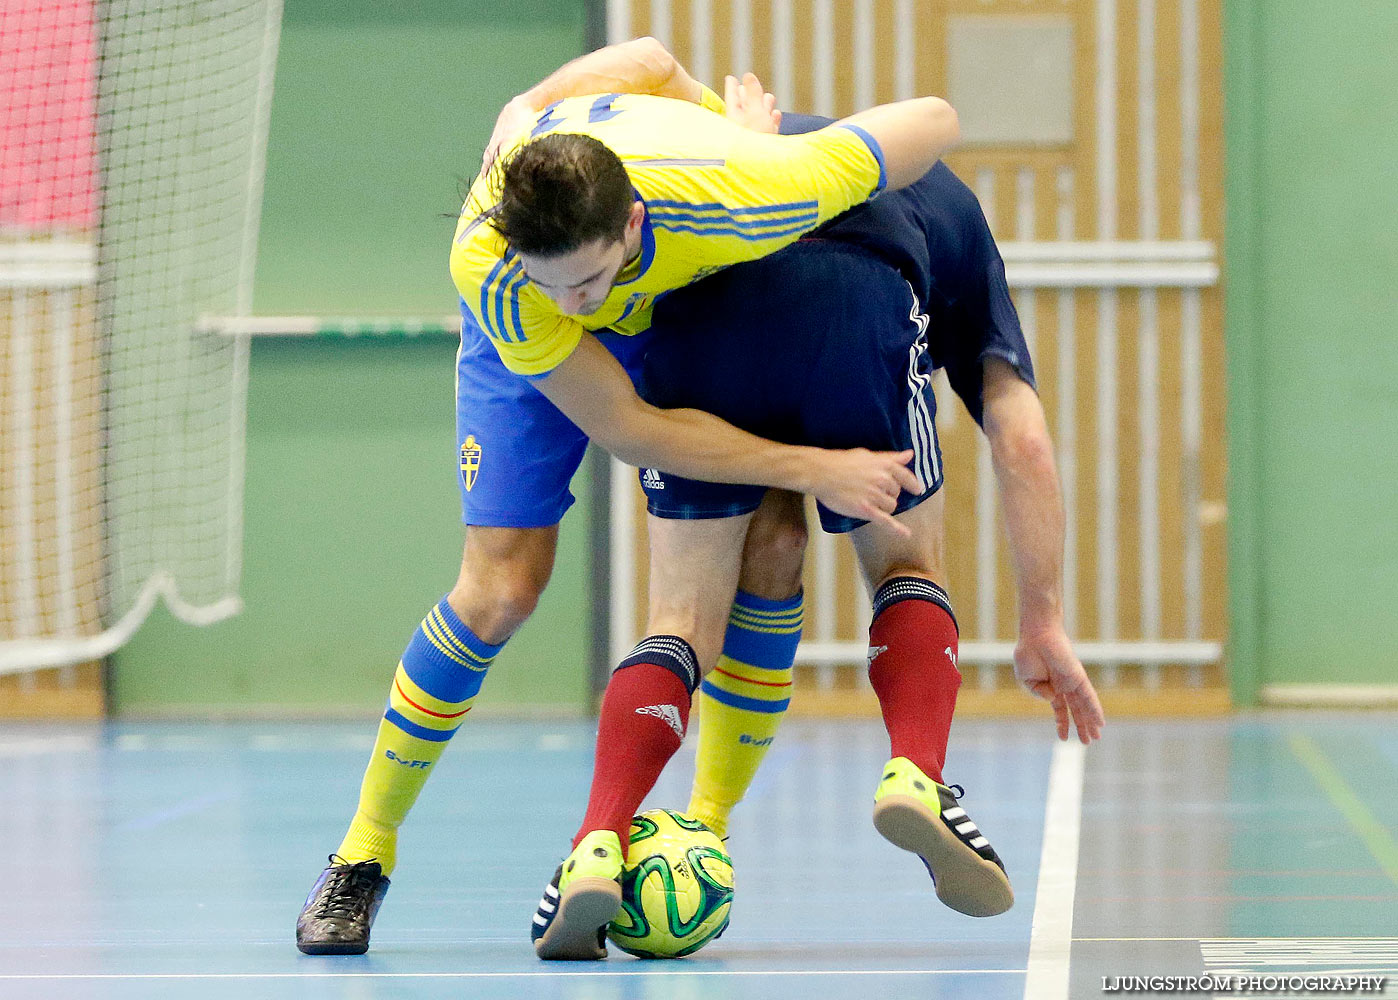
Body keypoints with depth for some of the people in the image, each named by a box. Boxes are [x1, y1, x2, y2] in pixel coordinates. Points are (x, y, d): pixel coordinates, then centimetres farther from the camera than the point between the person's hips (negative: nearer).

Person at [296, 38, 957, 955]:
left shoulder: (746, 195, -45)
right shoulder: (488, 269, -44)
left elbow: (934, 120, -29)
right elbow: (626, 428, -35)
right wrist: (814, 469, -36)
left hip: (707, 295, 3)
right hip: (529, 352, -2)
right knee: (501, 585, -13)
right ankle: (364, 852, 3)